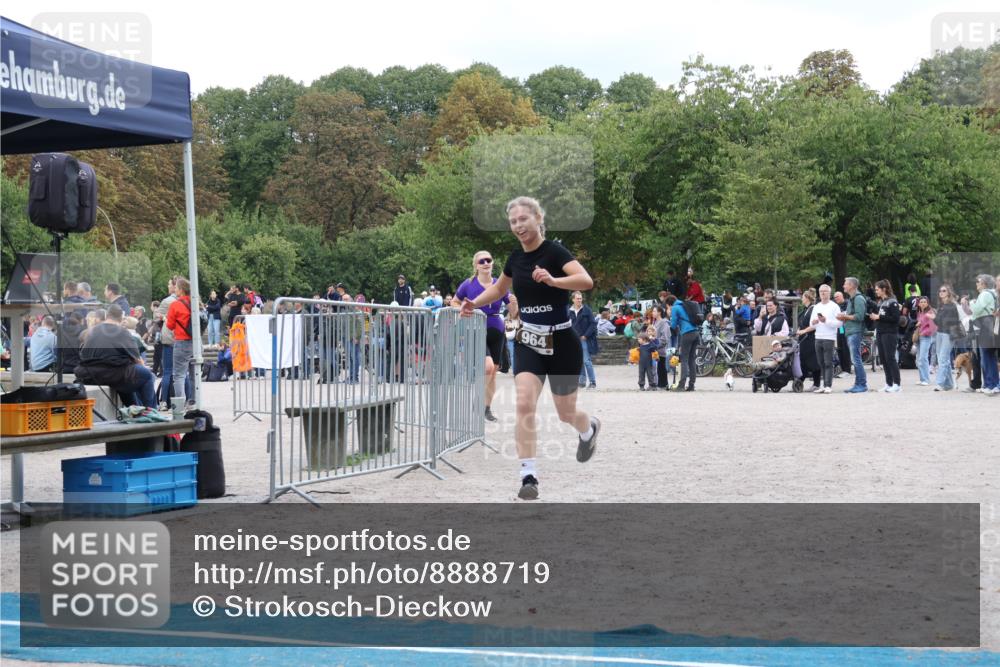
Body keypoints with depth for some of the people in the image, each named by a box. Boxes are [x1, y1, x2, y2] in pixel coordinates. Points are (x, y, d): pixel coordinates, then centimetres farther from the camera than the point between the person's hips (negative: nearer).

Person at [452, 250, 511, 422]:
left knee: (493, 371, 8)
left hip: (496, 332, 4)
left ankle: (488, 408, 23)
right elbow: (454, 303, 9)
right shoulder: (468, 285, -5)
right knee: (488, 366, -22)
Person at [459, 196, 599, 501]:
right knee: (524, 404, -17)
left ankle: (590, 428, 46)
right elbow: (499, 287, 24)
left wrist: (552, 280, -47)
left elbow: (586, 281, -32)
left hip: (561, 343, -4)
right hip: (528, 342, 4)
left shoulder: (554, 252, -16)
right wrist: (475, 303, 7)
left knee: (566, 413, 10)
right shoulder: (516, 258, 3)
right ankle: (529, 476, -14)